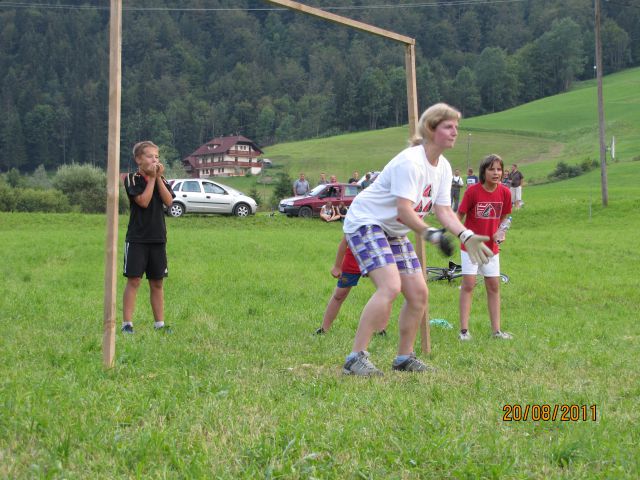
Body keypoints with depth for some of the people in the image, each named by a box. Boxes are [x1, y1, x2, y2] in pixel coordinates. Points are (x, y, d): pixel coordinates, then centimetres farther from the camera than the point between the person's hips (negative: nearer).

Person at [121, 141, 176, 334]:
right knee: (134, 280, -7)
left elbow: (168, 201, -5)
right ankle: (127, 323, -4)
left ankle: (159, 323, 14)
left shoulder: (161, 179, 11)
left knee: (157, 282, 9)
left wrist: (159, 177, -8)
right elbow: (143, 201, -17)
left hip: (158, 238, 5)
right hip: (137, 238, -5)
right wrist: (151, 178, -12)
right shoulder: (132, 179, -3)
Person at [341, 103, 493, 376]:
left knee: (418, 293, 4)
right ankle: (355, 358, -26)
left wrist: (467, 236, -12)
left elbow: (443, 211, 2)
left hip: (395, 232, 10)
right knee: (390, 286, -27)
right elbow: (404, 210, -30)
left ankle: (404, 357, 18)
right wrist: (430, 234, -39)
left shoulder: (443, 168, 5)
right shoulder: (410, 161, -23)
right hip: (365, 221, -10)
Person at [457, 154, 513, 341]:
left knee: (494, 286, 6)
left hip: (491, 246, 4)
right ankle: (464, 329, -3)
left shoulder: (505, 192, -5)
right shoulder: (473, 191, -15)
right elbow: (459, 215, -8)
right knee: (468, 284, -6)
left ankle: (496, 330, 12)